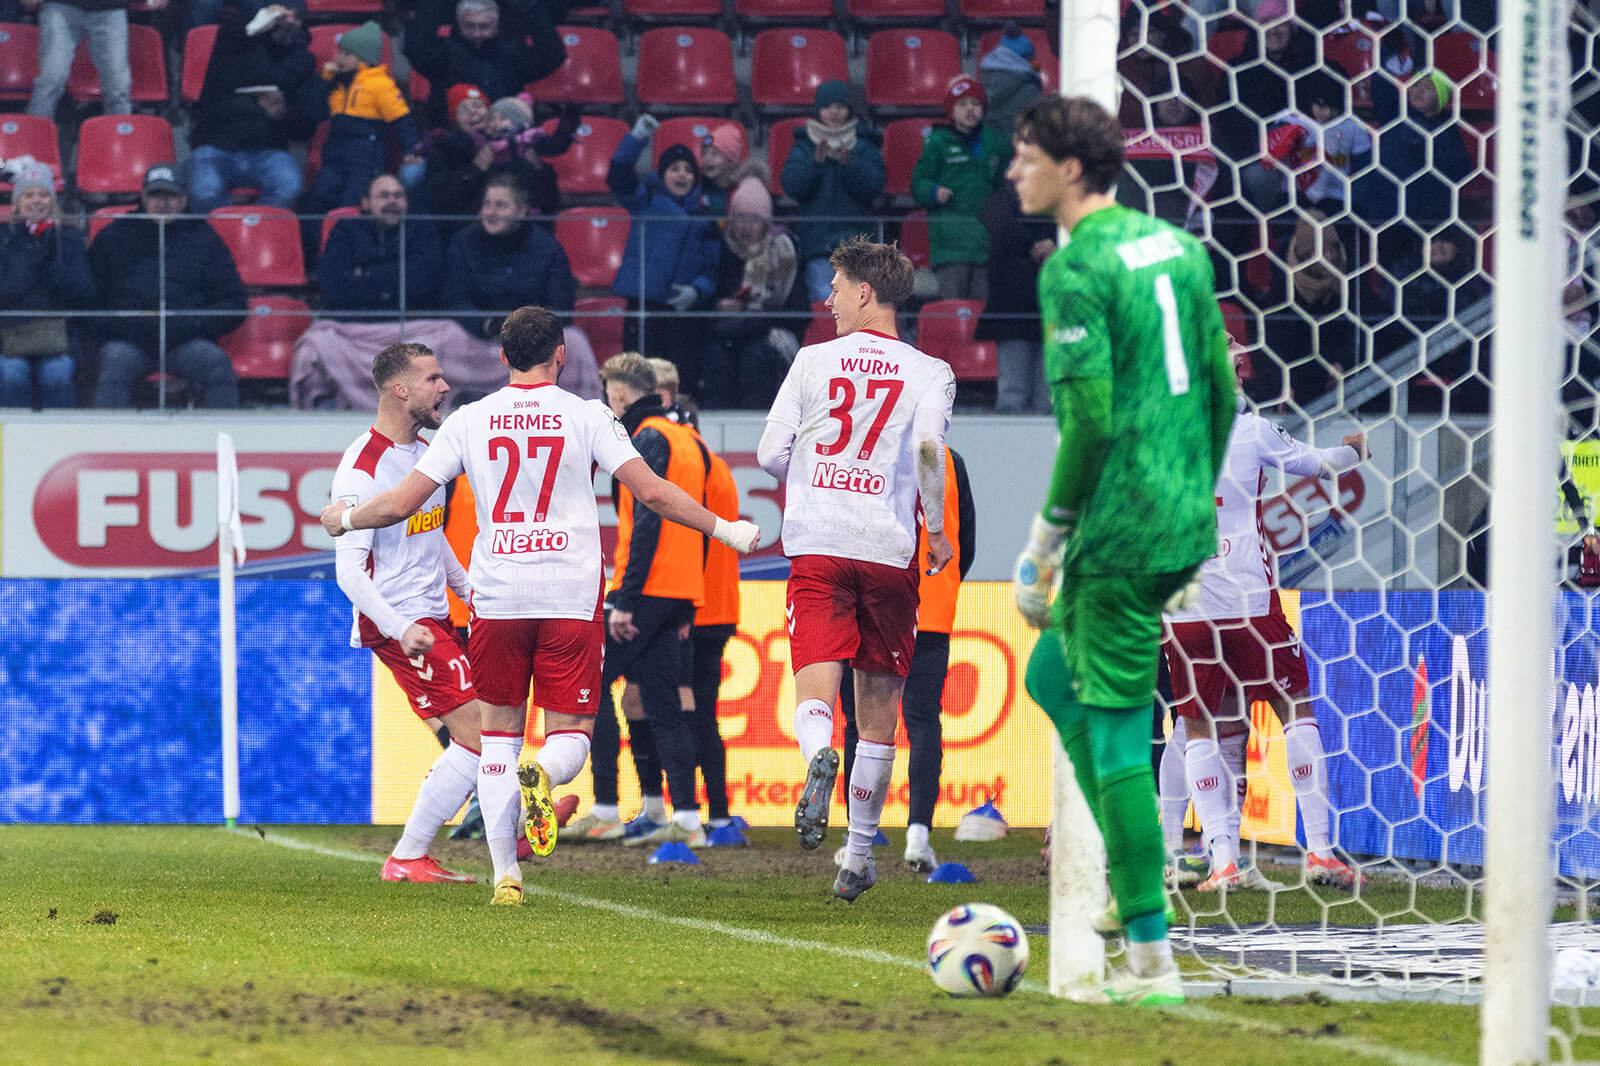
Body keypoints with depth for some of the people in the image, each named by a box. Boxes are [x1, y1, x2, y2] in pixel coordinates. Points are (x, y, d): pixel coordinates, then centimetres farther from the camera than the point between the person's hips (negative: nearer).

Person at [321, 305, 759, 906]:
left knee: (499, 734, 12)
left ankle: (504, 873, 4)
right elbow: (651, 492, -7)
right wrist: (723, 529, 5)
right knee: (571, 734, 6)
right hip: (572, 596, -1)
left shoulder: (469, 422, 3)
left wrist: (346, 518, 23)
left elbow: (401, 504, 3)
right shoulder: (587, 417, 0)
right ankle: (544, 774, -31)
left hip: (497, 597, 1)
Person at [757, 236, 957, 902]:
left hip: (816, 548, 0)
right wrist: (936, 528, -1)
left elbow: (770, 455, 5)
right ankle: (860, 852, 14)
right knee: (879, 709, 10)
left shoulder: (813, 361, 7)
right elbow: (928, 449, -13)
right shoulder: (929, 373, 4)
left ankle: (818, 755, -43)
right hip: (891, 549, 0)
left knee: (816, 687, -8)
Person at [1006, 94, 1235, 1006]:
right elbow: (1222, 389, 16)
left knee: (1116, 736, -3)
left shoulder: (1076, 269, -13)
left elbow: (1089, 419, -19)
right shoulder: (1177, 246, 12)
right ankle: (1134, 884, 19)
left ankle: (1153, 959, -2)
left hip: (1121, 534, -9)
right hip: (1184, 526, 9)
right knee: (1054, 674, 24)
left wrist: (1046, 542, -10)